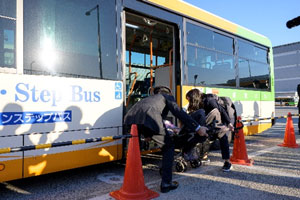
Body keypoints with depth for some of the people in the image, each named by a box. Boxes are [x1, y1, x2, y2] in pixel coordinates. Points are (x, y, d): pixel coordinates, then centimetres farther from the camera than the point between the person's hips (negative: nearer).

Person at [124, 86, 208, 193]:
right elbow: (179, 112, 8)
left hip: (131, 117, 7)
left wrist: (146, 134, 59)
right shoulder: (168, 96, 25)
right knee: (168, 147, 13)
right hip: (149, 119, -7)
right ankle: (166, 183, 14)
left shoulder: (150, 97, 42)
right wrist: (198, 128, 5)